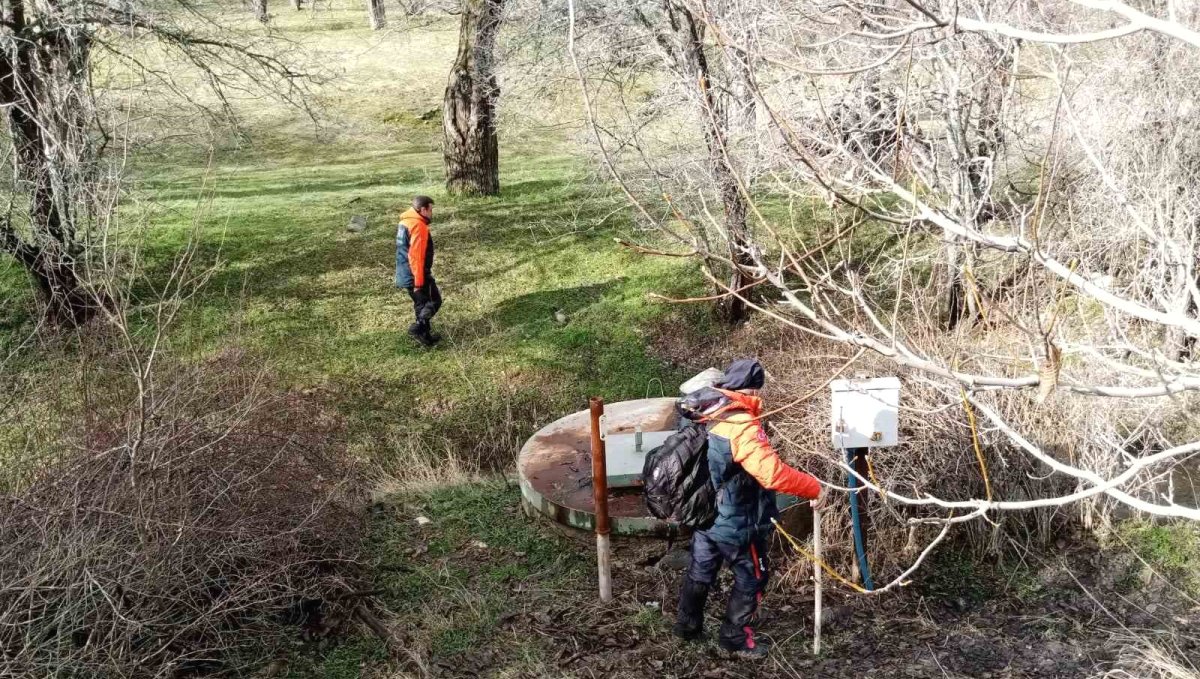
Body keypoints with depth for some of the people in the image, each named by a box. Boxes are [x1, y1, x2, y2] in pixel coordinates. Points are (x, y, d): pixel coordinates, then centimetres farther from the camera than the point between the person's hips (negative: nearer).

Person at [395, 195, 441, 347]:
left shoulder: (405, 223, 12)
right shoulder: (418, 226, -19)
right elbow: (416, 256, -24)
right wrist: (419, 281, -23)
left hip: (404, 274, 9)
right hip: (416, 275, -9)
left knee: (421, 303, 17)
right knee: (434, 300, 2)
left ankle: (425, 335, 21)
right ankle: (418, 328, -8)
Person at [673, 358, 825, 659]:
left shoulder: (703, 414, -5)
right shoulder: (742, 427, -30)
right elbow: (773, 474, -36)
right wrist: (814, 488, -24)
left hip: (702, 514, 8)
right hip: (735, 523, -7)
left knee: (700, 572, 26)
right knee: (751, 579, 16)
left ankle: (687, 626, 42)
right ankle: (735, 638, 28)